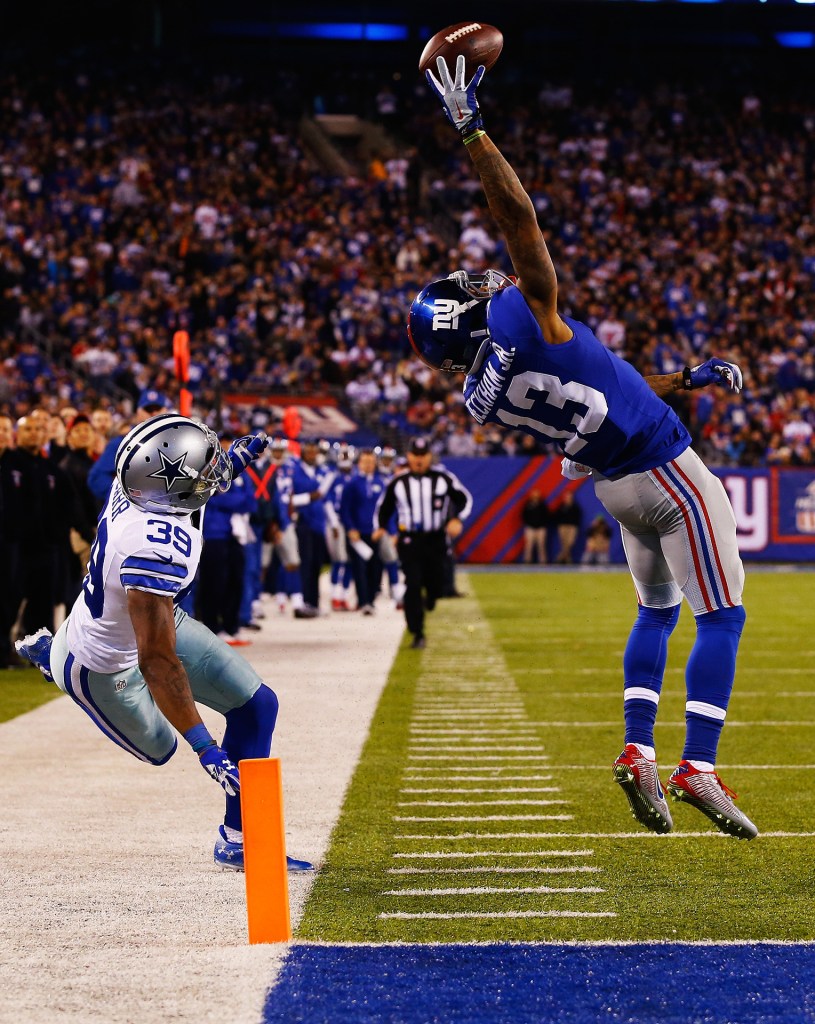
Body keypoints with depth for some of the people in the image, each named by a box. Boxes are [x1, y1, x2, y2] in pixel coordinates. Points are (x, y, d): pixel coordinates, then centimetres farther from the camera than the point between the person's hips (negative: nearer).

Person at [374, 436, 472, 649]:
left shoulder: (443, 478, 0)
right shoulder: (398, 482, 2)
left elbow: (464, 498, 8)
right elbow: (384, 506, 12)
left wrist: (457, 520, -8)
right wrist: (380, 528, -5)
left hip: (435, 540, 1)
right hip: (408, 541, -1)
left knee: (435, 583, 1)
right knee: (413, 586, -10)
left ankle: (430, 598, 41)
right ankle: (417, 634, -5)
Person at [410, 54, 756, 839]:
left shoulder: (482, 398, 0)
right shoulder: (527, 317, -21)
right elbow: (517, 215, -26)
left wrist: (682, 379, 17)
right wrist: (470, 132, -21)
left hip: (615, 486, 7)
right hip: (668, 472, -7)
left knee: (655, 611, 24)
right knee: (720, 617, 0)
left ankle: (638, 751, 10)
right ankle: (698, 766, -8)